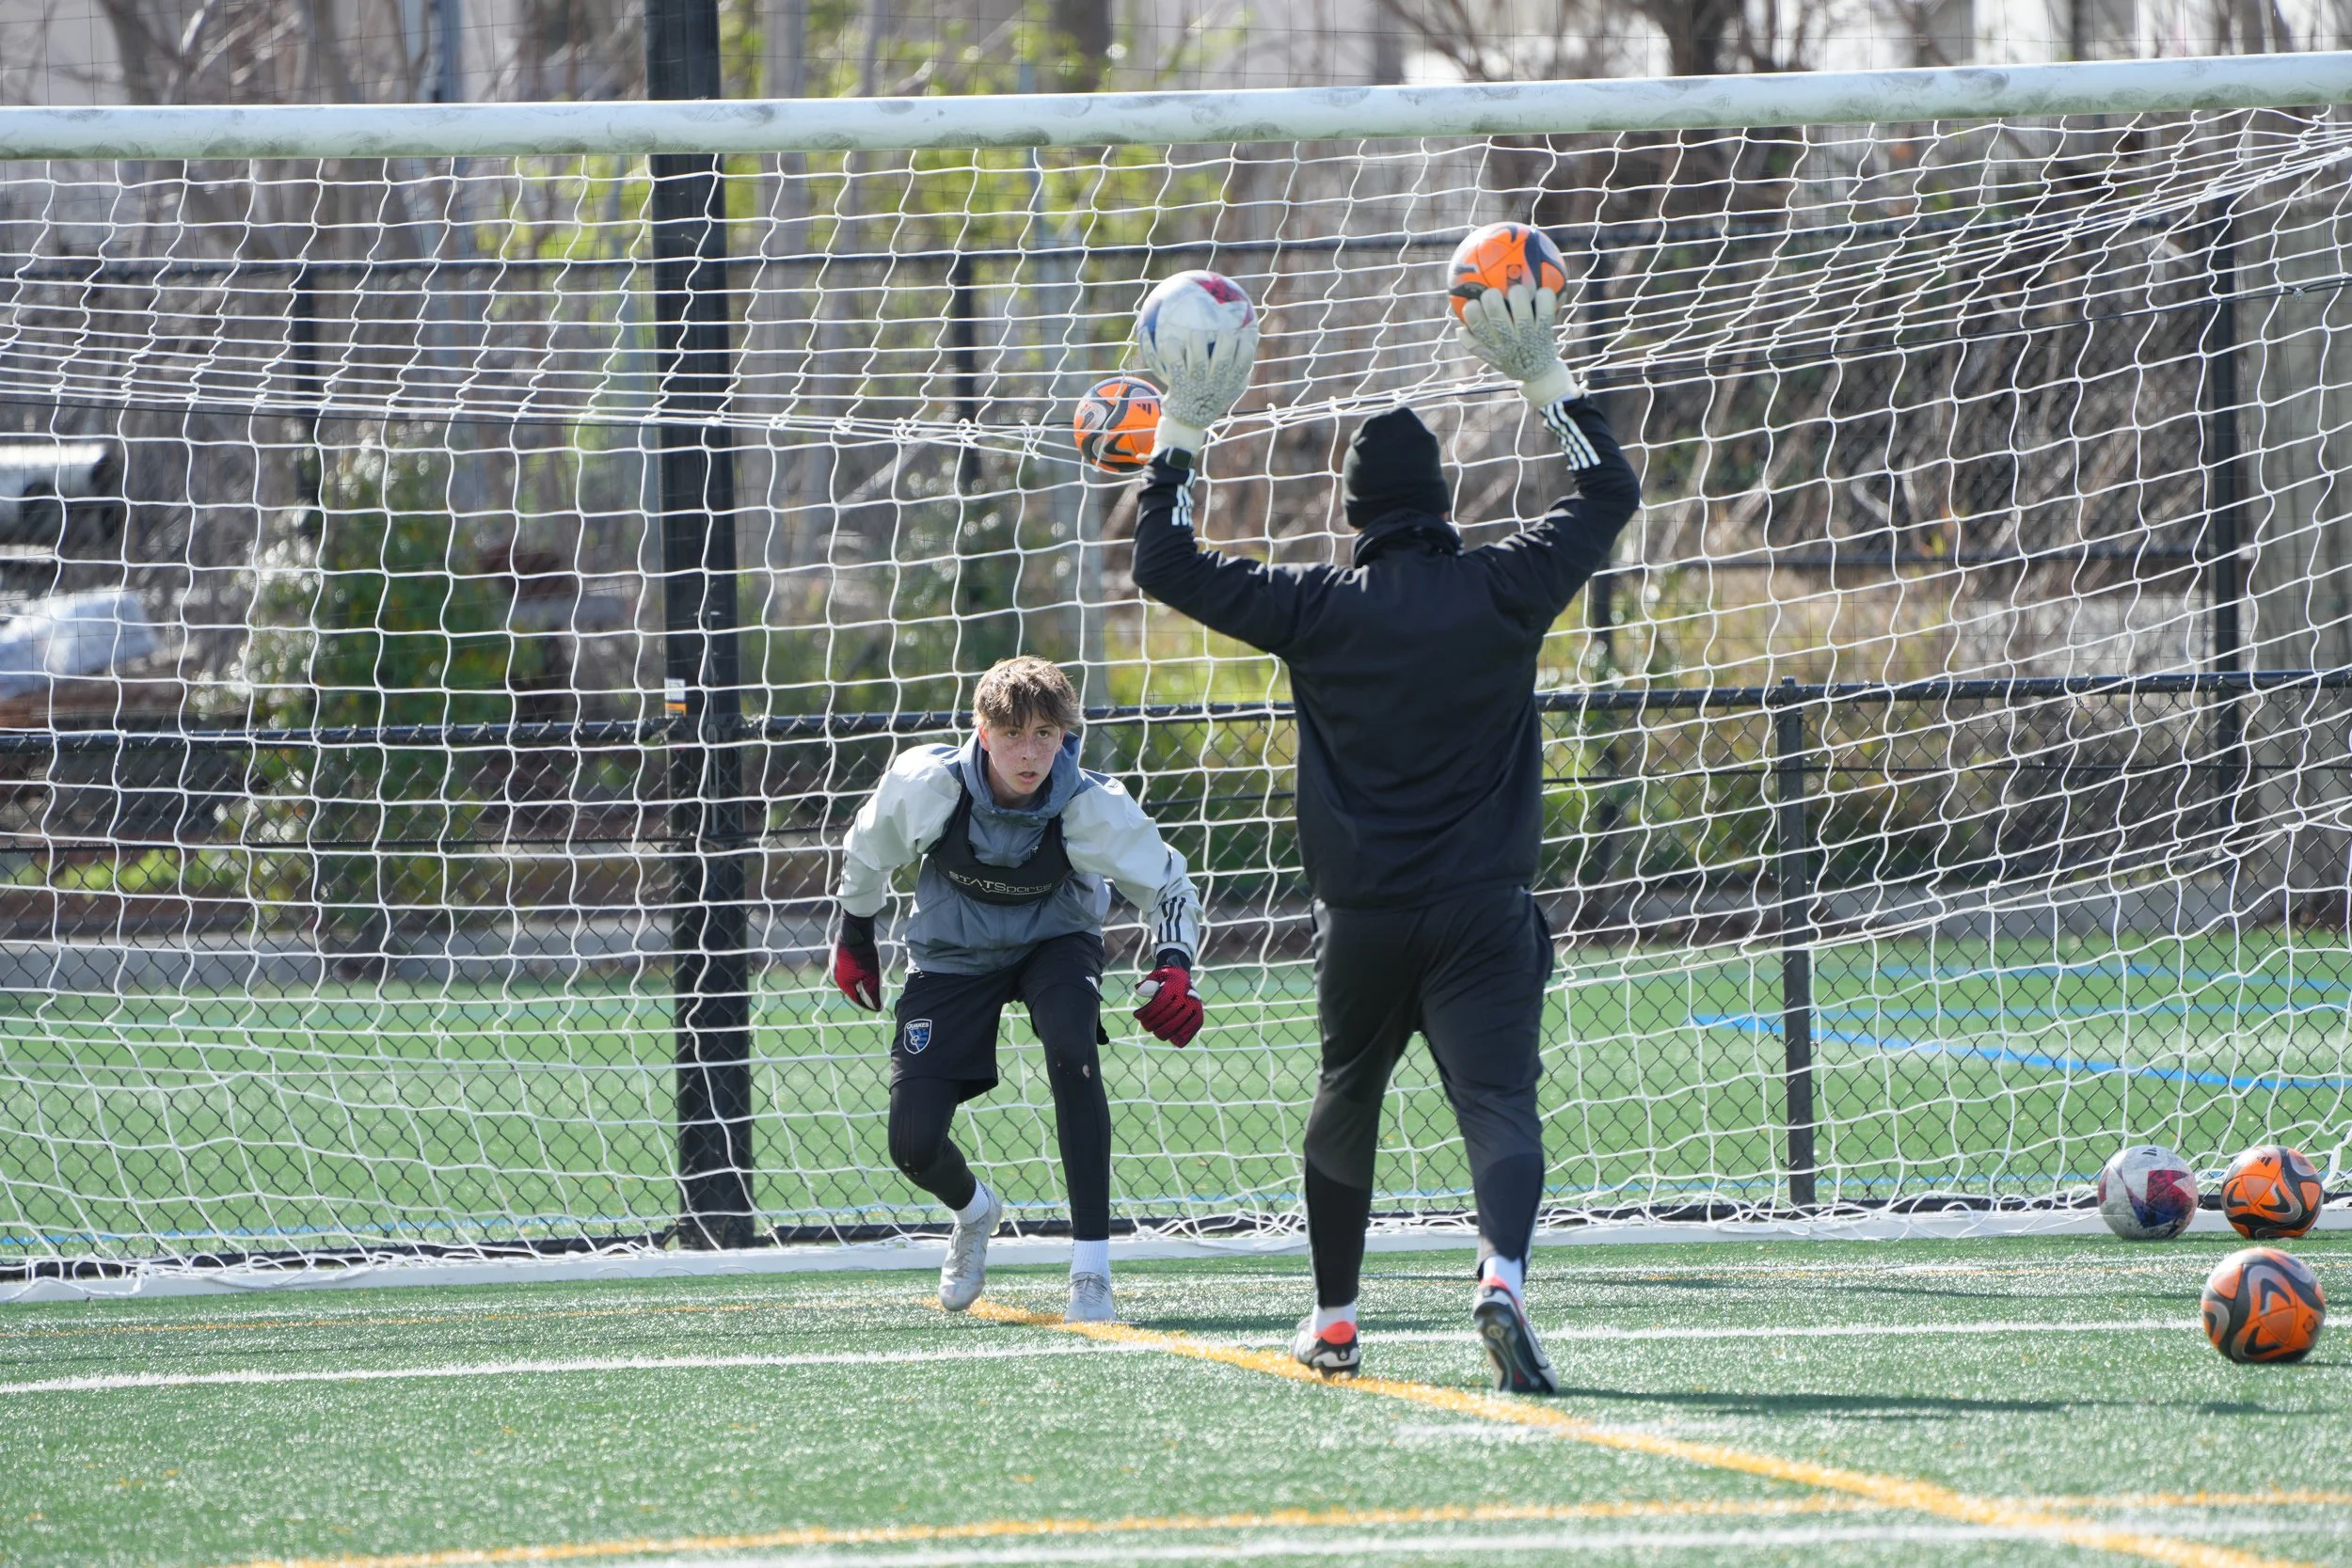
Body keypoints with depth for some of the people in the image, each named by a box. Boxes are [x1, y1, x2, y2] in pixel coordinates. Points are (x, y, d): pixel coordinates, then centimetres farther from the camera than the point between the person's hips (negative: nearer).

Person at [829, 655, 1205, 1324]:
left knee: (1071, 1048, -35)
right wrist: (854, 936, 10)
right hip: (954, 955, 1)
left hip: (1055, 944, -1)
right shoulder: (926, 784, -26)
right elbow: (866, 849, -3)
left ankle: (1091, 1268, -28)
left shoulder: (1093, 807, -28)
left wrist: (1174, 969, -31)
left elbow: (1170, 889, -13)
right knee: (913, 1145, -11)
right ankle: (974, 1210, 31)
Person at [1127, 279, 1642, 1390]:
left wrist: (1183, 432, 11)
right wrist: (1544, 379, 18)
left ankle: (1332, 1318, 30)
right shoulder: (1502, 592, -1)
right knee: (1499, 1102, -12)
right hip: (1483, 913, -1)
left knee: (1345, 1102, 21)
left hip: (1360, 919, 1)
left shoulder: (1318, 608, -2)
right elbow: (1610, 495, 13)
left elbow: (1163, 565, 4)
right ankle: (1502, 1272, -39)